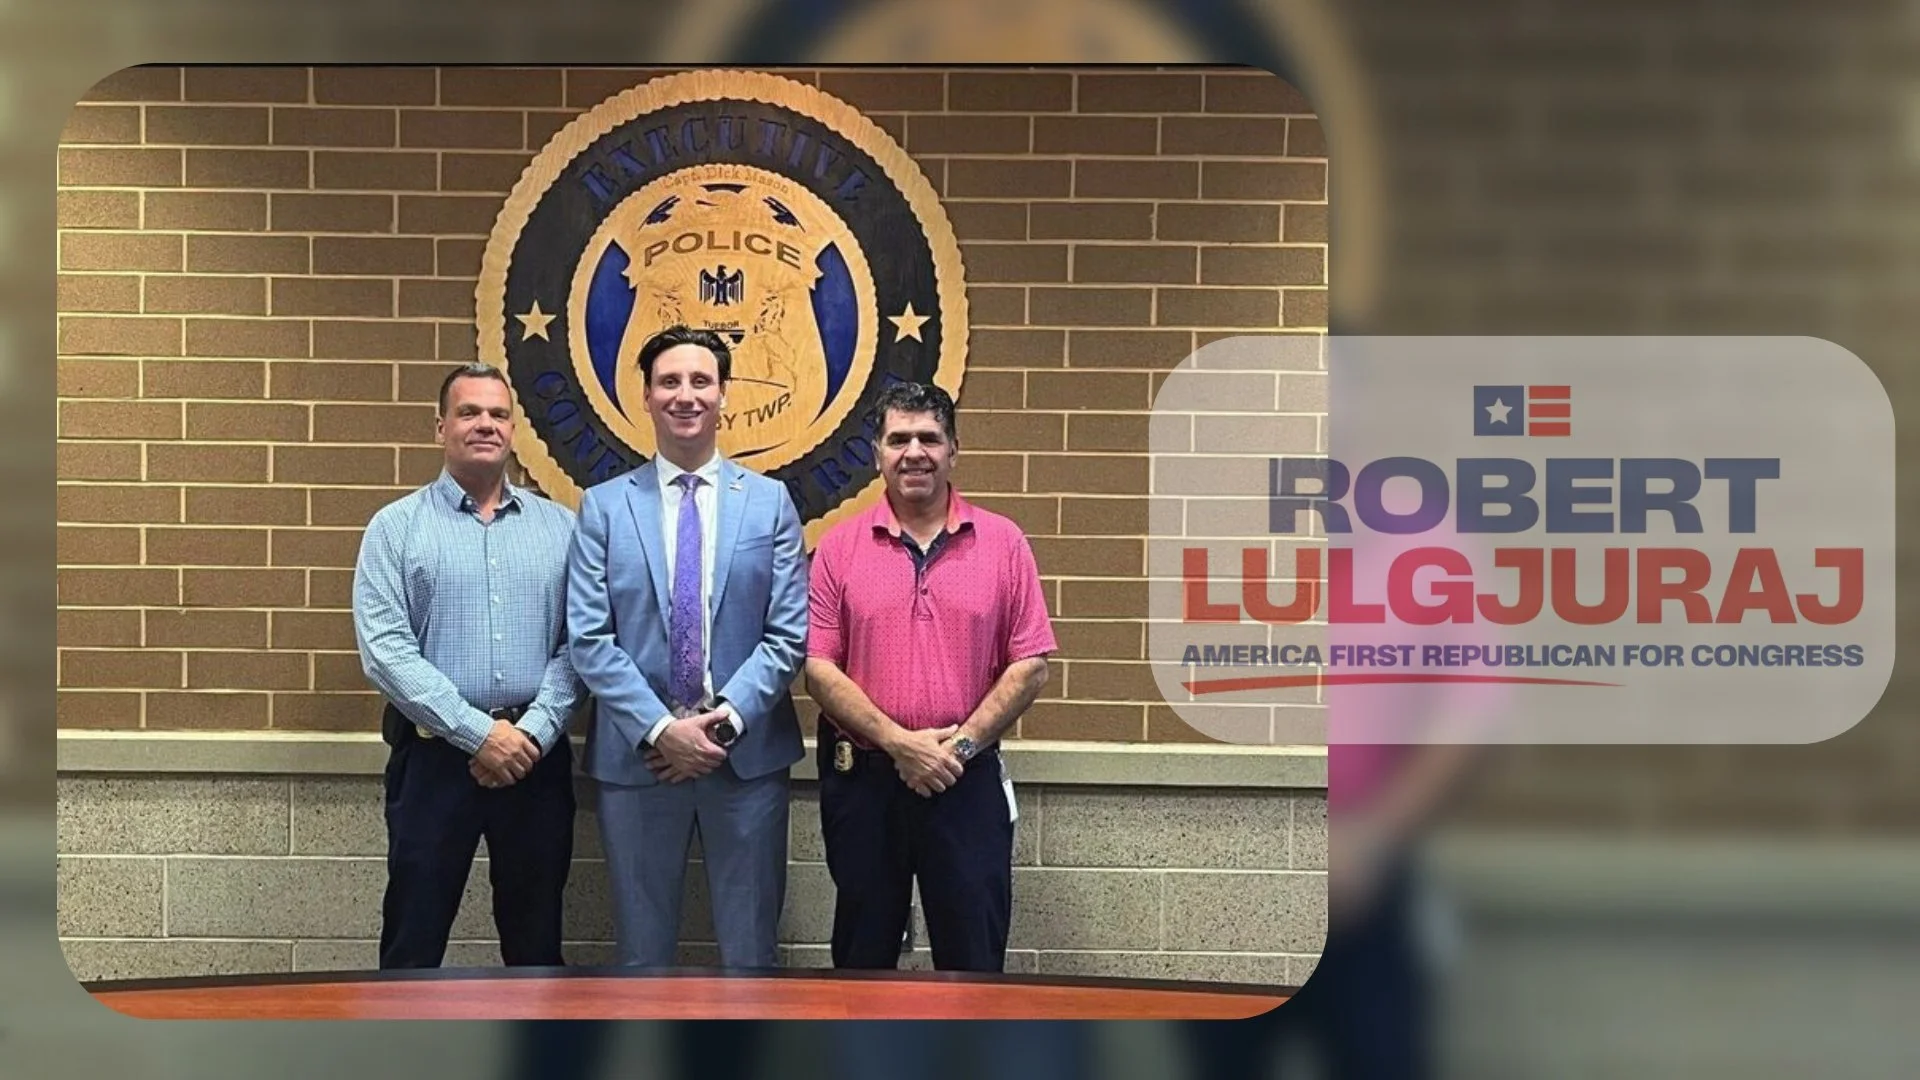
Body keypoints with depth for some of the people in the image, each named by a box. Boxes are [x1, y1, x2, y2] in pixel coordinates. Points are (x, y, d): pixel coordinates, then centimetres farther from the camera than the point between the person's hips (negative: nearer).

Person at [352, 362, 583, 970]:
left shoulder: (559, 527, 8)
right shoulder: (397, 527, 1)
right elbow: (384, 651, -9)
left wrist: (534, 731, -11)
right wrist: (478, 733, -14)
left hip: (537, 755, 2)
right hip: (434, 755, -2)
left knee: (536, 940, 11)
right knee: (414, 940, 3)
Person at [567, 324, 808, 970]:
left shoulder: (769, 502, 5)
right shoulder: (604, 506, 3)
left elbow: (788, 633, -1)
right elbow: (589, 638, -4)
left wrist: (726, 720, -13)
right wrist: (659, 729, -14)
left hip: (748, 753, 0)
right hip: (636, 754, 0)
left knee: (749, 943, 8)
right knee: (642, 945, 9)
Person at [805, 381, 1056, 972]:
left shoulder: (1003, 542, 3)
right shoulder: (840, 547, 2)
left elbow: (1031, 664, 0)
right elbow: (819, 667, -3)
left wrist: (962, 743, -10)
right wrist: (899, 742, -13)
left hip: (967, 779, 0)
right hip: (861, 781, 1)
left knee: (974, 954, 3)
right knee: (862, 955, 11)